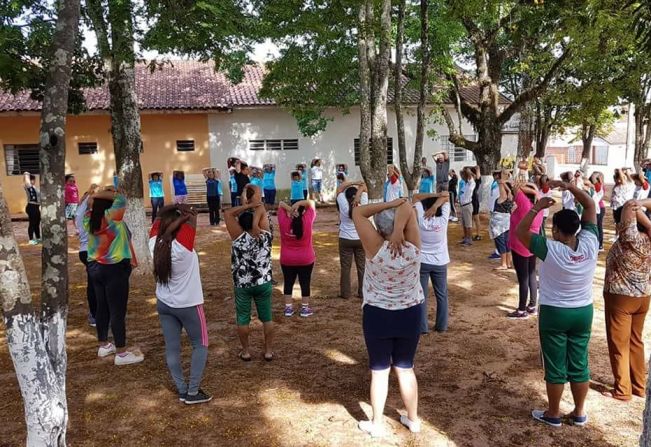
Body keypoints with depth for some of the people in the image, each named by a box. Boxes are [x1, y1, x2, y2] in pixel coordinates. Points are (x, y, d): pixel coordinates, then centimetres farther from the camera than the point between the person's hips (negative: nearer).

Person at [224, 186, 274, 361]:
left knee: (243, 319, 13)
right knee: (267, 318, 13)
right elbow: (261, 210, -2)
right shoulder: (265, 235, -10)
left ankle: (245, 352, 23)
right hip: (263, 283, 2)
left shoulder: (239, 237, -15)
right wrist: (256, 195, 4)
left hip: (242, 285, -2)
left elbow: (227, 213, -13)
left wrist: (247, 206, -12)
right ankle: (268, 351, 21)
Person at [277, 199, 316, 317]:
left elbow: (280, 204, -1)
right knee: (305, 283, 9)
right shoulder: (307, 221, -15)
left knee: (288, 283, 12)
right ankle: (305, 308, 14)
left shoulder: (283, 221, -12)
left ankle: (288, 308, 15)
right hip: (306, 260, -1)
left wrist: (289, 208, -18)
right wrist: (298, 204, -19)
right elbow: (311, 203, -6)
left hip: (287, 260, 1)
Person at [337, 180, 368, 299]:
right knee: (362, 266, 9)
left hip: (345, 240, -1)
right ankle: (362, 292, 15)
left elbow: (340, 188, -4)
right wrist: (358, 188, -22)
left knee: (345, 267, 6)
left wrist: (352, 183, -12)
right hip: (361, 239, 1)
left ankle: (345, 293, 10)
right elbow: (363, 187, -4)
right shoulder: (362, 205, -10)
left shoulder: (343, 205, -13)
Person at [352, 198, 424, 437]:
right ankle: (413, 419, 33)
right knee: (406, 369, 19)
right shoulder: (413, 248, -16)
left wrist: (389, 204, -19)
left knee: (379, 371, 11)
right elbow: (408, 208, -13)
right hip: (410, 315, 3)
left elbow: (357, 212, -18)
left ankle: (376, 424, 25)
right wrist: (399, 231, -26)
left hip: (377, 316, -3)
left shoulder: (376, 248, -22)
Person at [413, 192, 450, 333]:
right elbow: (446, 196, -4)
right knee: (442, 295, 14)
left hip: (422, 262, -1)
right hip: (440, 262, 2)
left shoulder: (420, 219, -13)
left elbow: (416, 197, -3)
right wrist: (436, 204, -19)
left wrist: (436, 194, -11)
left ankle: (422, 327, 8)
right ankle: (442, 325, 21)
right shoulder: (443, 219, -11)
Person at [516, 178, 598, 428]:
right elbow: (590, 205, -2)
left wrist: (537, 207, -10)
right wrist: (569, 187, -7)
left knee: (555, 367, 8)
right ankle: (579, 413, 29)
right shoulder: (590, 243, -11)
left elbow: (520, 231, -12)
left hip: (554, 313, -4)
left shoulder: (550, 249, -23)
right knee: (579, 364, 16)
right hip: (583, 312, 5)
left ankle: (553, 415, 23)